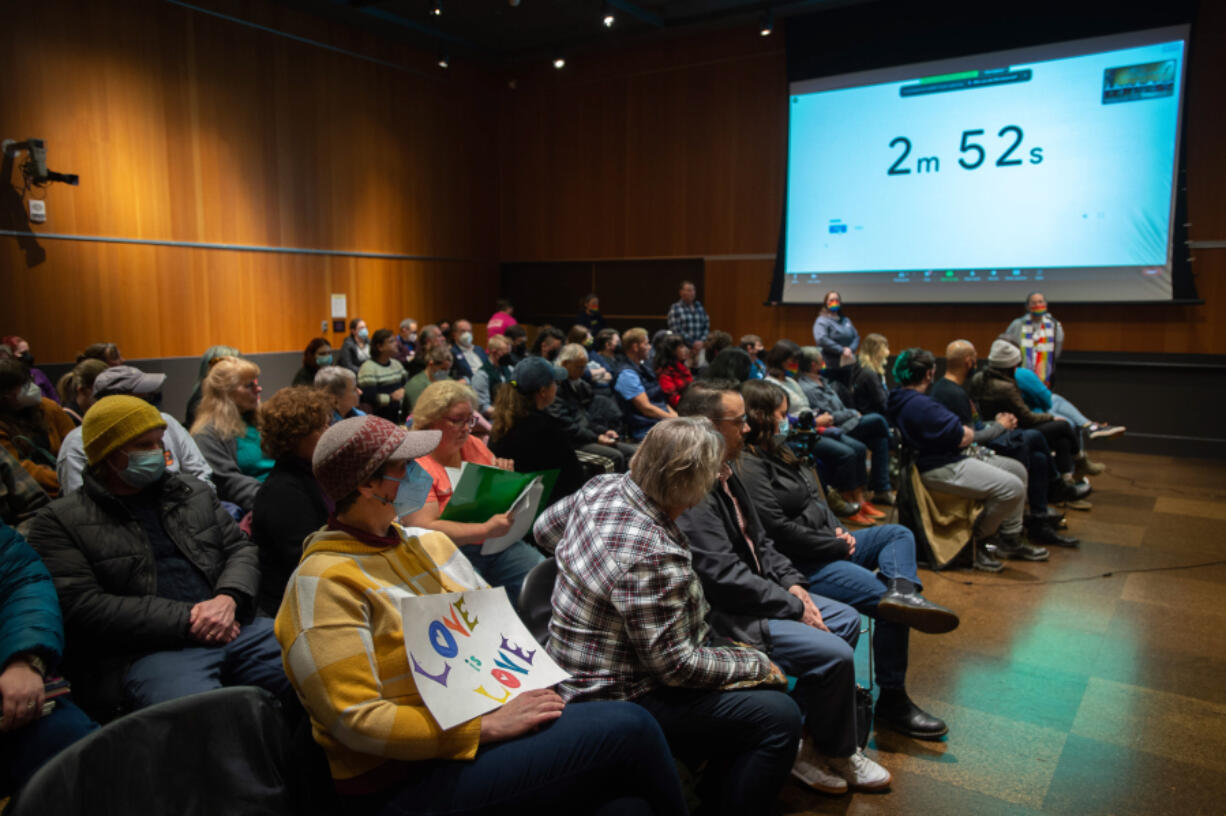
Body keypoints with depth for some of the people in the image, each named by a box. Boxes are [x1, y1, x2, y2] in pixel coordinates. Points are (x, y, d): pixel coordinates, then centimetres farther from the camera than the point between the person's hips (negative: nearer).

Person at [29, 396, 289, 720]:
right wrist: (185, 620, -11)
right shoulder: (60, 521, 6)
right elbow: (82, 607, -5)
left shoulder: (194, 492, 21)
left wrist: (228, 599, -4)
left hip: (234, 629, 5)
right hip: (148, 651, -5)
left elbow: (241, 549, 19)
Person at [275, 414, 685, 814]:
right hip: (407, 779, -7)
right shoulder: (324, 584, -13)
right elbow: (356, 720, -19)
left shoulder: (428, 542, 10)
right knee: (629, 730, -19)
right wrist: (489, 727, -21)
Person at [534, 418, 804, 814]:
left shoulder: (602, 487, -6)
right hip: (617, 698, -10)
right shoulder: (654, 557, -32)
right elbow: (677, 666, -24)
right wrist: (756, 664, -10)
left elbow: (545, 528, 13)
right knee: (779, 717, -15)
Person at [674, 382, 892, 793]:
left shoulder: (725, 472, 8)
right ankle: (835, 753, 11)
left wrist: (792, 582, 1)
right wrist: (794, 608, -16)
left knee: (846, 619, 12)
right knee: (833, 654, -18)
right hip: (725, 616, -11)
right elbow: (724, 577, -25)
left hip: (758, 592, 11)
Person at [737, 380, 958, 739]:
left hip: (826, 544, 11)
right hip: (802, 564, -11)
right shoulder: (749, 466, -18)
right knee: (892, 610, -15)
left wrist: (838, 530, 1)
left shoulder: (776, 450, 14)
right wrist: (838, 546, -12)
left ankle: (902, 593, -23)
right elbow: (778, 530, -22)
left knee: (898, 534, 8)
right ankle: (892, 702, -3)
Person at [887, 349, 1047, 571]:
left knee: (1017, 469, 16)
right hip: (940, 470, -12)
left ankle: (1010, 538, 21)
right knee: (1012, 487, -21)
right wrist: (970, 431, 2)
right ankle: (978, 540, 0)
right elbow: (963, 437, -21)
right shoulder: (919, 405, -24)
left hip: (951, 458, 12)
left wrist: (964, 430, 7)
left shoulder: (899, 398, 11)